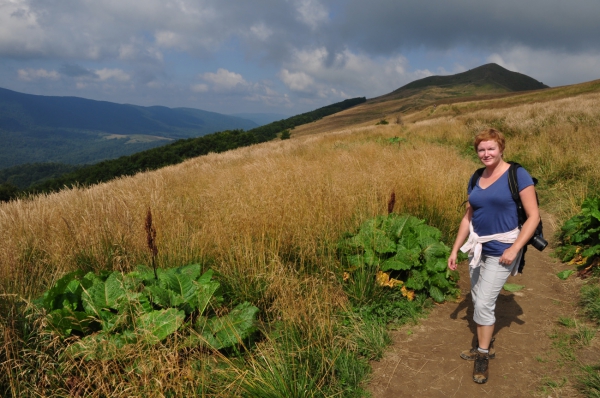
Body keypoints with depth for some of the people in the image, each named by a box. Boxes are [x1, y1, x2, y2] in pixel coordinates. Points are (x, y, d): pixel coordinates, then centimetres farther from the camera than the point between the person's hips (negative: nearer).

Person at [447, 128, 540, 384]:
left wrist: (514, 249, -19)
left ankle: (483, 358, 13)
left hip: (501, 250, -6)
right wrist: (455, 249, 7)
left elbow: (533, 216, -14)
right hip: (478, 248, 6)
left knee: (483, 303, -6)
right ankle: (485, 347, 35)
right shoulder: (476, 179, 4)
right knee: (478, 300, 15)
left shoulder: (517, 175, -14)